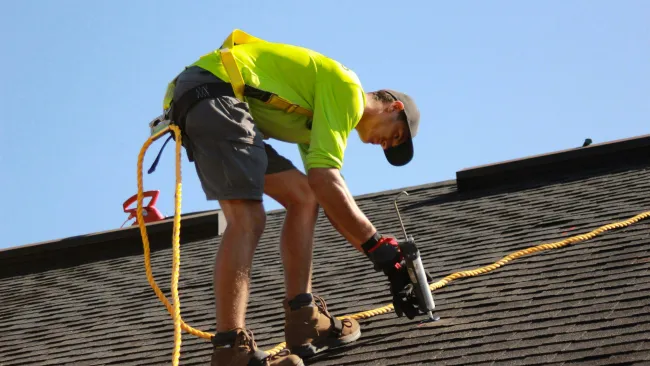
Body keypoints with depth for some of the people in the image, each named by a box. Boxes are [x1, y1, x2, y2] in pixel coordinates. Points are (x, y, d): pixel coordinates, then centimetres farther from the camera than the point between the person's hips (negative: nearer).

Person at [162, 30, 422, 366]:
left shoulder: (319, 113, 26)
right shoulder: (347, 89, -4)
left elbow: (325, 196, 24)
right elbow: (324, 179, -15)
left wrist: (382, 257, 18)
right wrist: (379, 247, -13)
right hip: (213, 90, -11)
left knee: (303, 197, 11)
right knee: (247, 218, -21)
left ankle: (304, 324, 6)